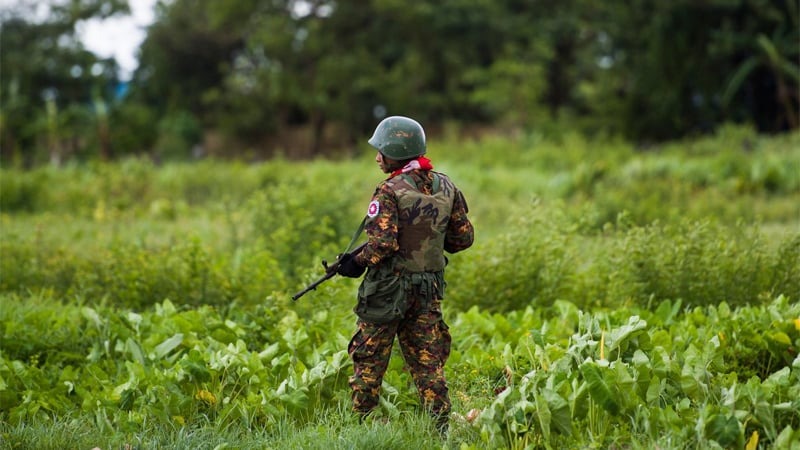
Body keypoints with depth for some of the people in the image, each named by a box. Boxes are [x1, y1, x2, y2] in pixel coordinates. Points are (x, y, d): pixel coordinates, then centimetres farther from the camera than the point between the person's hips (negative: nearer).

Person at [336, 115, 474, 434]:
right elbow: (464, 237, 9)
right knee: (428, 363, 10)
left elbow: (383, 243, -22)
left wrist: (356, 263, -6)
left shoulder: (391, 192, -15)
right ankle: (440, 427, 7)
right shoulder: (445, 187, 4)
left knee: (368, 360, 6)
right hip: (430, 288, 6)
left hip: (389, 289, -6)